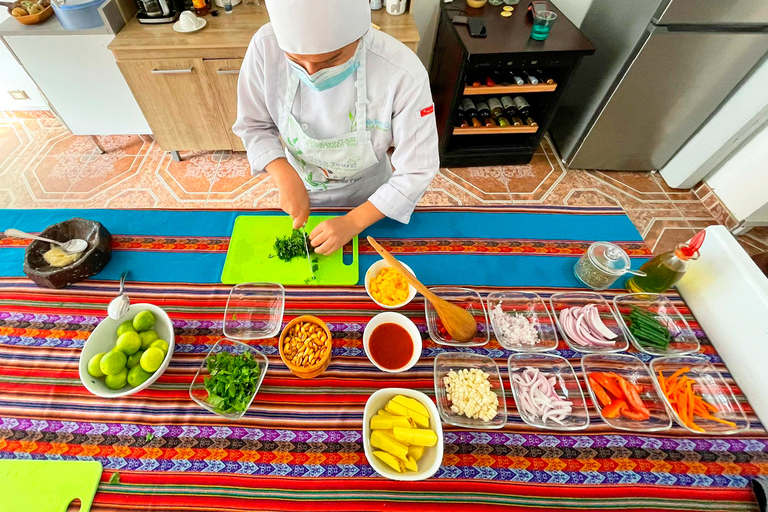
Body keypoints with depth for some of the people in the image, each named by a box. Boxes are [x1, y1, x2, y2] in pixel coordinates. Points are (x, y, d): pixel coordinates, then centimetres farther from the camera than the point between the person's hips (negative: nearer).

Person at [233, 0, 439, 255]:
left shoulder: (403, 73, -34)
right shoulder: (265, 47, -26)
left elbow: (417, 170, -27)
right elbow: (253, 124, -10)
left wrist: (354, 222, -30)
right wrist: (285, 176, -27)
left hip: (366, 198, -1)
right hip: (299, 188, 2)